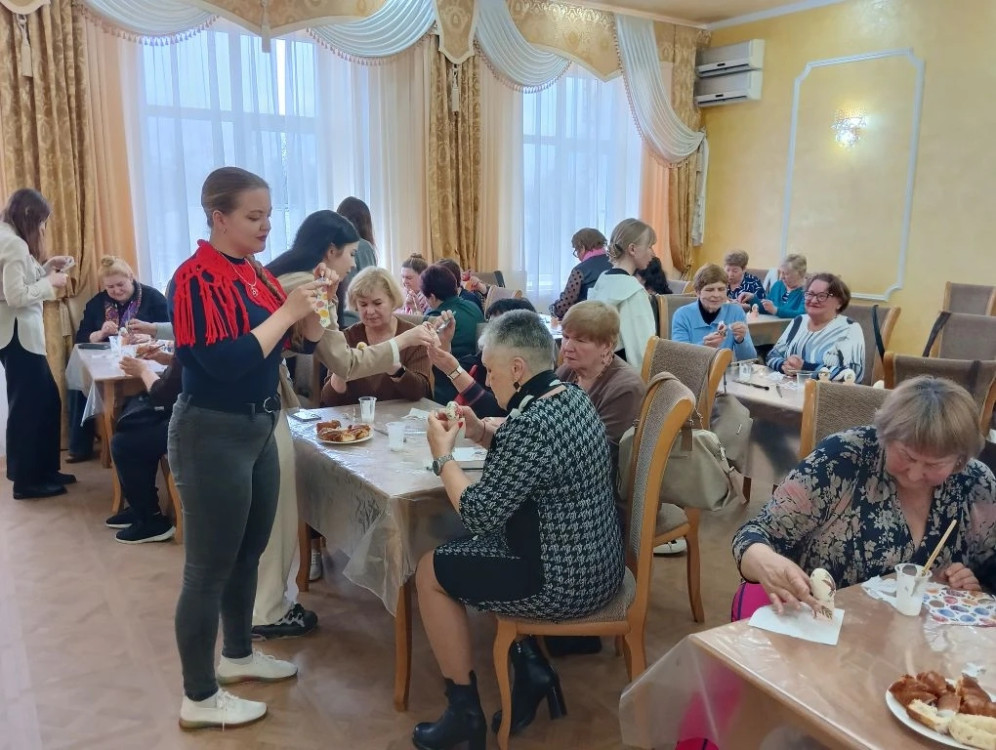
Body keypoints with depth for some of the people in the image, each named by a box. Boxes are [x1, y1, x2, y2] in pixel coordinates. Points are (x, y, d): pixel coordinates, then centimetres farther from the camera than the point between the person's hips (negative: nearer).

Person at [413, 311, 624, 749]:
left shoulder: (531, 424, -27)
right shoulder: (573, 397, 2)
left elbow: (478, 515, -21)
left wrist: (443, 455, -8)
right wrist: (485, 436, 3)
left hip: (566, 583, -9)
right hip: (598, 563, 9)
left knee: (430, 571, 7)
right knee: (464, 551, 25)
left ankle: (465, 712, 18)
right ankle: (533, 668, 21)